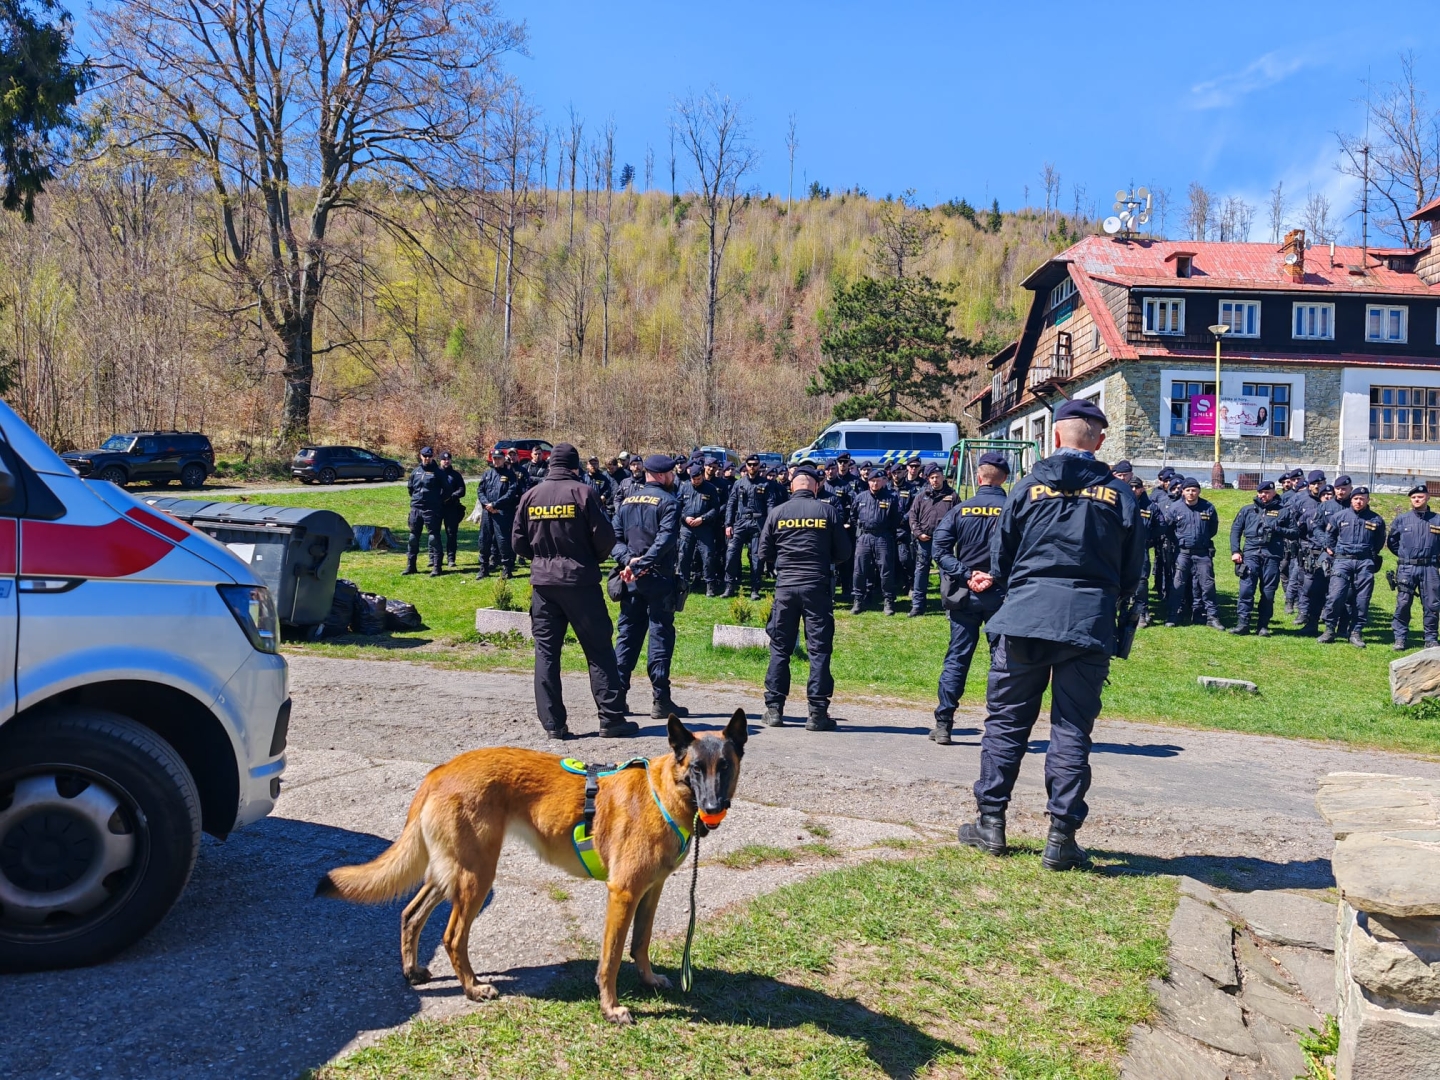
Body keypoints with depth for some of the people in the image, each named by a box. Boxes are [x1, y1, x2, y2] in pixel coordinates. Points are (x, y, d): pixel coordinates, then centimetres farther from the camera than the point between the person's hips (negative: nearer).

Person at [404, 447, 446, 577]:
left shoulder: (437, 472, -2)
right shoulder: (415, 471, 11)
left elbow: (444, 489, 1)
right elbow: (410, 488, 22)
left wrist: (437, 501, 4)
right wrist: (415, 498, 16)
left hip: (431, 510, -5)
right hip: (415, 508, 5)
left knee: (434, 537, -5)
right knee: (413, 537, 9)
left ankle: (436, 567, -4)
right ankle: (410, 565, 17)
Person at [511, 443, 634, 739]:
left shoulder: (530, 496, 4)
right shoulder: (583, 492, -7)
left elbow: (518, 541, 6)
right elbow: (605, 537, -9)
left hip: (542, 581, 3)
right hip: (580, 581, -3)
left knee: (546, 651, 8)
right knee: (598, 650, 3)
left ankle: (553, 723, 8)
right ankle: (612, 719, 5)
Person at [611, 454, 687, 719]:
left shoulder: (627, 501, 12)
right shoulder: (668, 502, -7)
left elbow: (615, 537, 4)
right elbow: (665, 540, -20)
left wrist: (628, 560, -7)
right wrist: (642, 564, -19)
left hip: (630, 578, 6)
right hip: (659, 579, -6)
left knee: (627, 635, 11)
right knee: (661, 636, 0)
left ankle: (617, 696, 12)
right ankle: (660, 701, 2)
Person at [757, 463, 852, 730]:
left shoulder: (777, 513, -1)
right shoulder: (828, 511, -3)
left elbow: (765, 553, 5)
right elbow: (843, 553, 1)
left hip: (785, 586, 1)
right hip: (818, 586, -1)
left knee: (780, 648, 11)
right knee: (819, 649, 4)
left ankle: (774, 709, 13)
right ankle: (817, 713, 3)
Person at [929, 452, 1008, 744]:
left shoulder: (960, 510, -1)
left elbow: (939, 548, -8)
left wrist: (966, 575, -10)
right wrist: (995, 577, -12)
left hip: (964, 593, 1)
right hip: (1001, 596, -1)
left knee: (957, 658, 7)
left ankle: (943, 725, 8)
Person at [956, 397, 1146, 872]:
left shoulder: (1028, 488, 0)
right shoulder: (1118, 494, 2)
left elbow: (1000, 557, 5)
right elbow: (1133, 572, 5)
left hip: (1025, 619, 0)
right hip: (1091, 625, 1)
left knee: (1006, 721, 10)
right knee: (1072, 730, 6)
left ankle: (991, 822, 16)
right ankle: (1061, 837, 8)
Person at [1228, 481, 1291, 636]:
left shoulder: (1283, 512, 13)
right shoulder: (1247, 510, 15)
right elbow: (1235, 530, 12)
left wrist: (1277, 529, -10)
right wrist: (1235, 551, 1)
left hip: (1272, 556, 0)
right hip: (1251, 553, 0)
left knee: (1268, 592, 2)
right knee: (1246, 588, -11)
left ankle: (1263, 626, 9)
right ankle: (1242, 623, -9)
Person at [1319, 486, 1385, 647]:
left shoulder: (1376, 520, 5)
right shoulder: (1339, 516, 3)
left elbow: (1380, 541, 19)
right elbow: (1329, 534, 18)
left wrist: (1372, 555, 15)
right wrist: (1331, 550, 14)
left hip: (1365, 563, 1)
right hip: (1342, 561, -1)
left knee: (1362, 600, 2)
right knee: (1335, 596, -11)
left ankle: (1356, 633, 10)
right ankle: (1329, 630, -3)